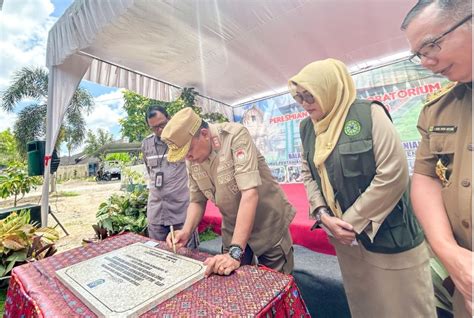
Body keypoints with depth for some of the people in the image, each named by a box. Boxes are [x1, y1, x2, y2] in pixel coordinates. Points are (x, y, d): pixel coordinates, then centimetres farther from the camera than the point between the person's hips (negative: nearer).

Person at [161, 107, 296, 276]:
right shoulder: (191, 159, -5)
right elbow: (197, 201, 3)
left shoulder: (236, 135, -25)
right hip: (233, 230, 5)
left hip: (270, 226, -4)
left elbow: (250, 193, -32)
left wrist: (235, 251, -33)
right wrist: (186, 231, -15)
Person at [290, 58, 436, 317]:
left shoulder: (369, 114, -13)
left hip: (389, 235, -5)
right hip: (345, 237, 5)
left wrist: (352, 222, -15)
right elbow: (308, 175, 5)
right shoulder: (307, 128, 3)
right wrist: (323, 216, -9)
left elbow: (393, 175, -18)